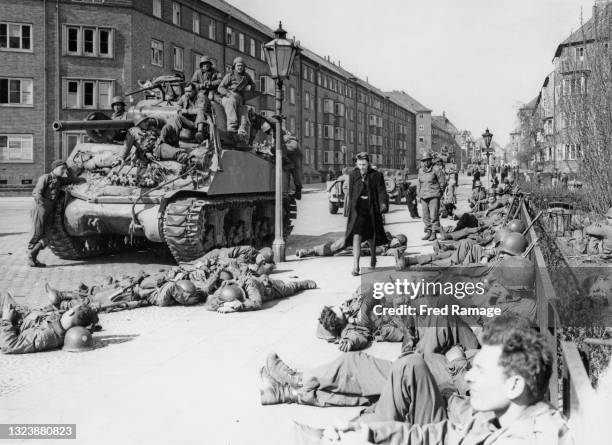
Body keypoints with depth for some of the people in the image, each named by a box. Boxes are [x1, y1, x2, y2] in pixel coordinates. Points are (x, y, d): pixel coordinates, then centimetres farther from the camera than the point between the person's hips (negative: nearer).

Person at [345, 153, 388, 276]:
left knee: (371, 236, 15)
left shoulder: (376, 175, -2)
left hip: (371, 209, 0)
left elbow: (381, 191, -6)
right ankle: (356, 266, -17)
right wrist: (350, 208, 17)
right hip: (357, 209, 0)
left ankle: (373, 257, 44)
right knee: (356, 236, -14)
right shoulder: (353, 175, 4)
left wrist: (383, 204, -23)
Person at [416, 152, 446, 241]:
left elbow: (443, 182, 1)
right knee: (426, 216, 7)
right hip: (423, 196, 6)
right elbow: (419, 183, 21)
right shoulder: (421, 170, 11)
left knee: (434, 216, -8)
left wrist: (438, 192, 5)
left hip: (434, 196, -6)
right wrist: (418, 193, 15)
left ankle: (434, 233, -4)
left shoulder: (436, 169, -6)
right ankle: (428, 232, 16)